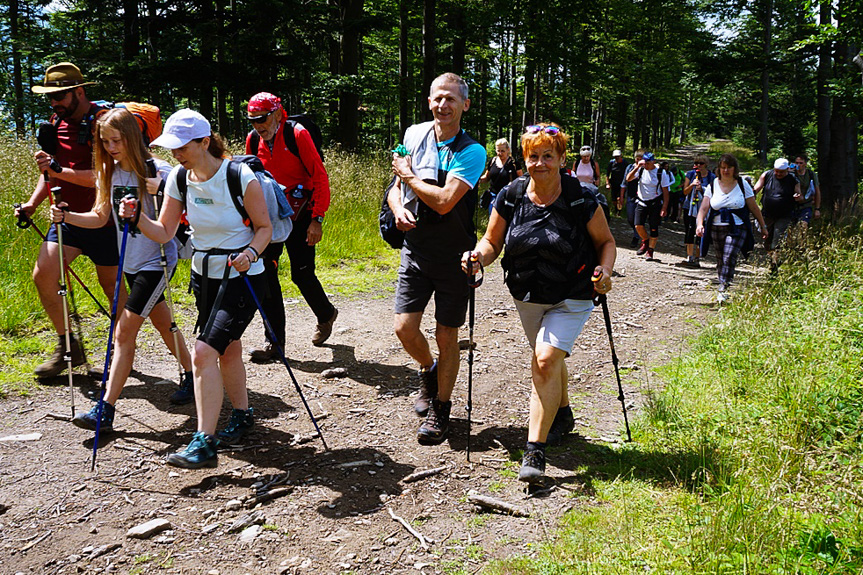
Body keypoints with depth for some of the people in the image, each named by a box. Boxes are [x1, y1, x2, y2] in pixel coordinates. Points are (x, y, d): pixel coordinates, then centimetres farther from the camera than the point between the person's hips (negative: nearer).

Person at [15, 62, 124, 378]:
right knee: (43, 275, -6)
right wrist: (33, 203, 8)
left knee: (111, 284, 5)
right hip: (67, 216, 7)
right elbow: (52, 169, 20)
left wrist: (59, 170, -29)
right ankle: (67, 346, 9)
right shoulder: (57, 122, 10)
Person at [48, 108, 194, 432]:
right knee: (163, 323, 19)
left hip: (156, 261, -7)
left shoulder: (157, 171, -14)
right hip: (131, 262, 7)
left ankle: (105, 410, -7)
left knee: (124, 333, -10)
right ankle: (191, 376, 38)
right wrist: (67, 216, -10)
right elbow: (101, 217, 7)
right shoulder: (109, 172, 5)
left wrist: (159, 194, -34)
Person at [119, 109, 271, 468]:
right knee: (227, 349, 18)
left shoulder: (240, 176, -18)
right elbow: (164, 233, 1)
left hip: (242, 276, -6)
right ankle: (242, 415, 40)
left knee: (205, 351, -16)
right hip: (204, 274, 6)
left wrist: (250, 253, -27)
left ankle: (204, 444, -10)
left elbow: (264, 227, -9)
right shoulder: (178, 179, -2)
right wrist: (137, 218, -17)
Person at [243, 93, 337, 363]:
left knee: (302, 274, -3)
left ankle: (326, 314, 30)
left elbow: (320, 177, -11)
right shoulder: (253, 140, 4)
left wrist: (317, 219, -16)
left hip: (300, 213, -5)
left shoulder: (297, 134, -12)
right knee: (264, 271, -5)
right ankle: (274, 342, 3)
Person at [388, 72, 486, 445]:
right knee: (404, 327, -3)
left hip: (453, 257, -4)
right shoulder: (414, 135, 5)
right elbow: (396, 187, 15)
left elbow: (443, 201, -24)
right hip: (415, 250, 4)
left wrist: (407, 174, -10)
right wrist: (398, 208, -8)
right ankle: (428, 370, 30)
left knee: (446, 337, 4)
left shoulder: (472, 152, -12)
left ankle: (440, 408, 24)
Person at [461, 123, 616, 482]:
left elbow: (605, 241, -2)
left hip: (571, 298, -4)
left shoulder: (581, 200, -14)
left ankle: (535, 450, -12)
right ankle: (562, 415, 50)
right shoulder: (510, 198, -7)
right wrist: (479, 256, -21)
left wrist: (604, 271, -20)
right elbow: (492, 241, 0)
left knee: (545, 361, -19)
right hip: (526, 297, 4)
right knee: (549, 360, 22)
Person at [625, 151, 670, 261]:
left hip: (655, 202, -2)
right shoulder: (641, 170, -1)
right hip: (641, 202, 2)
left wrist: (664, 208, -11)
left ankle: (650, 251, 10)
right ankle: (645, 241, 22)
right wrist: (637, 167, -21)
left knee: (654, 228, -3)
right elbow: (628, 179, -13)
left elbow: (665, 192, -6)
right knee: (638, 226, -8)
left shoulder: (661, 173, -8)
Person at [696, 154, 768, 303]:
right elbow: (704, 208, -3)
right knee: (720, 260, 8)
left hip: (737, 229, -2)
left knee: (729, 257, -19)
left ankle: (723, 289, -21)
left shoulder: (742, 184, 2)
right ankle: (722, 285, 22)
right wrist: (699, 224, -21)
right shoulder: (712, 186, 5)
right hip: (716, 229, 3)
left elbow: (754, 208, 7)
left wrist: (763, 227, 11)